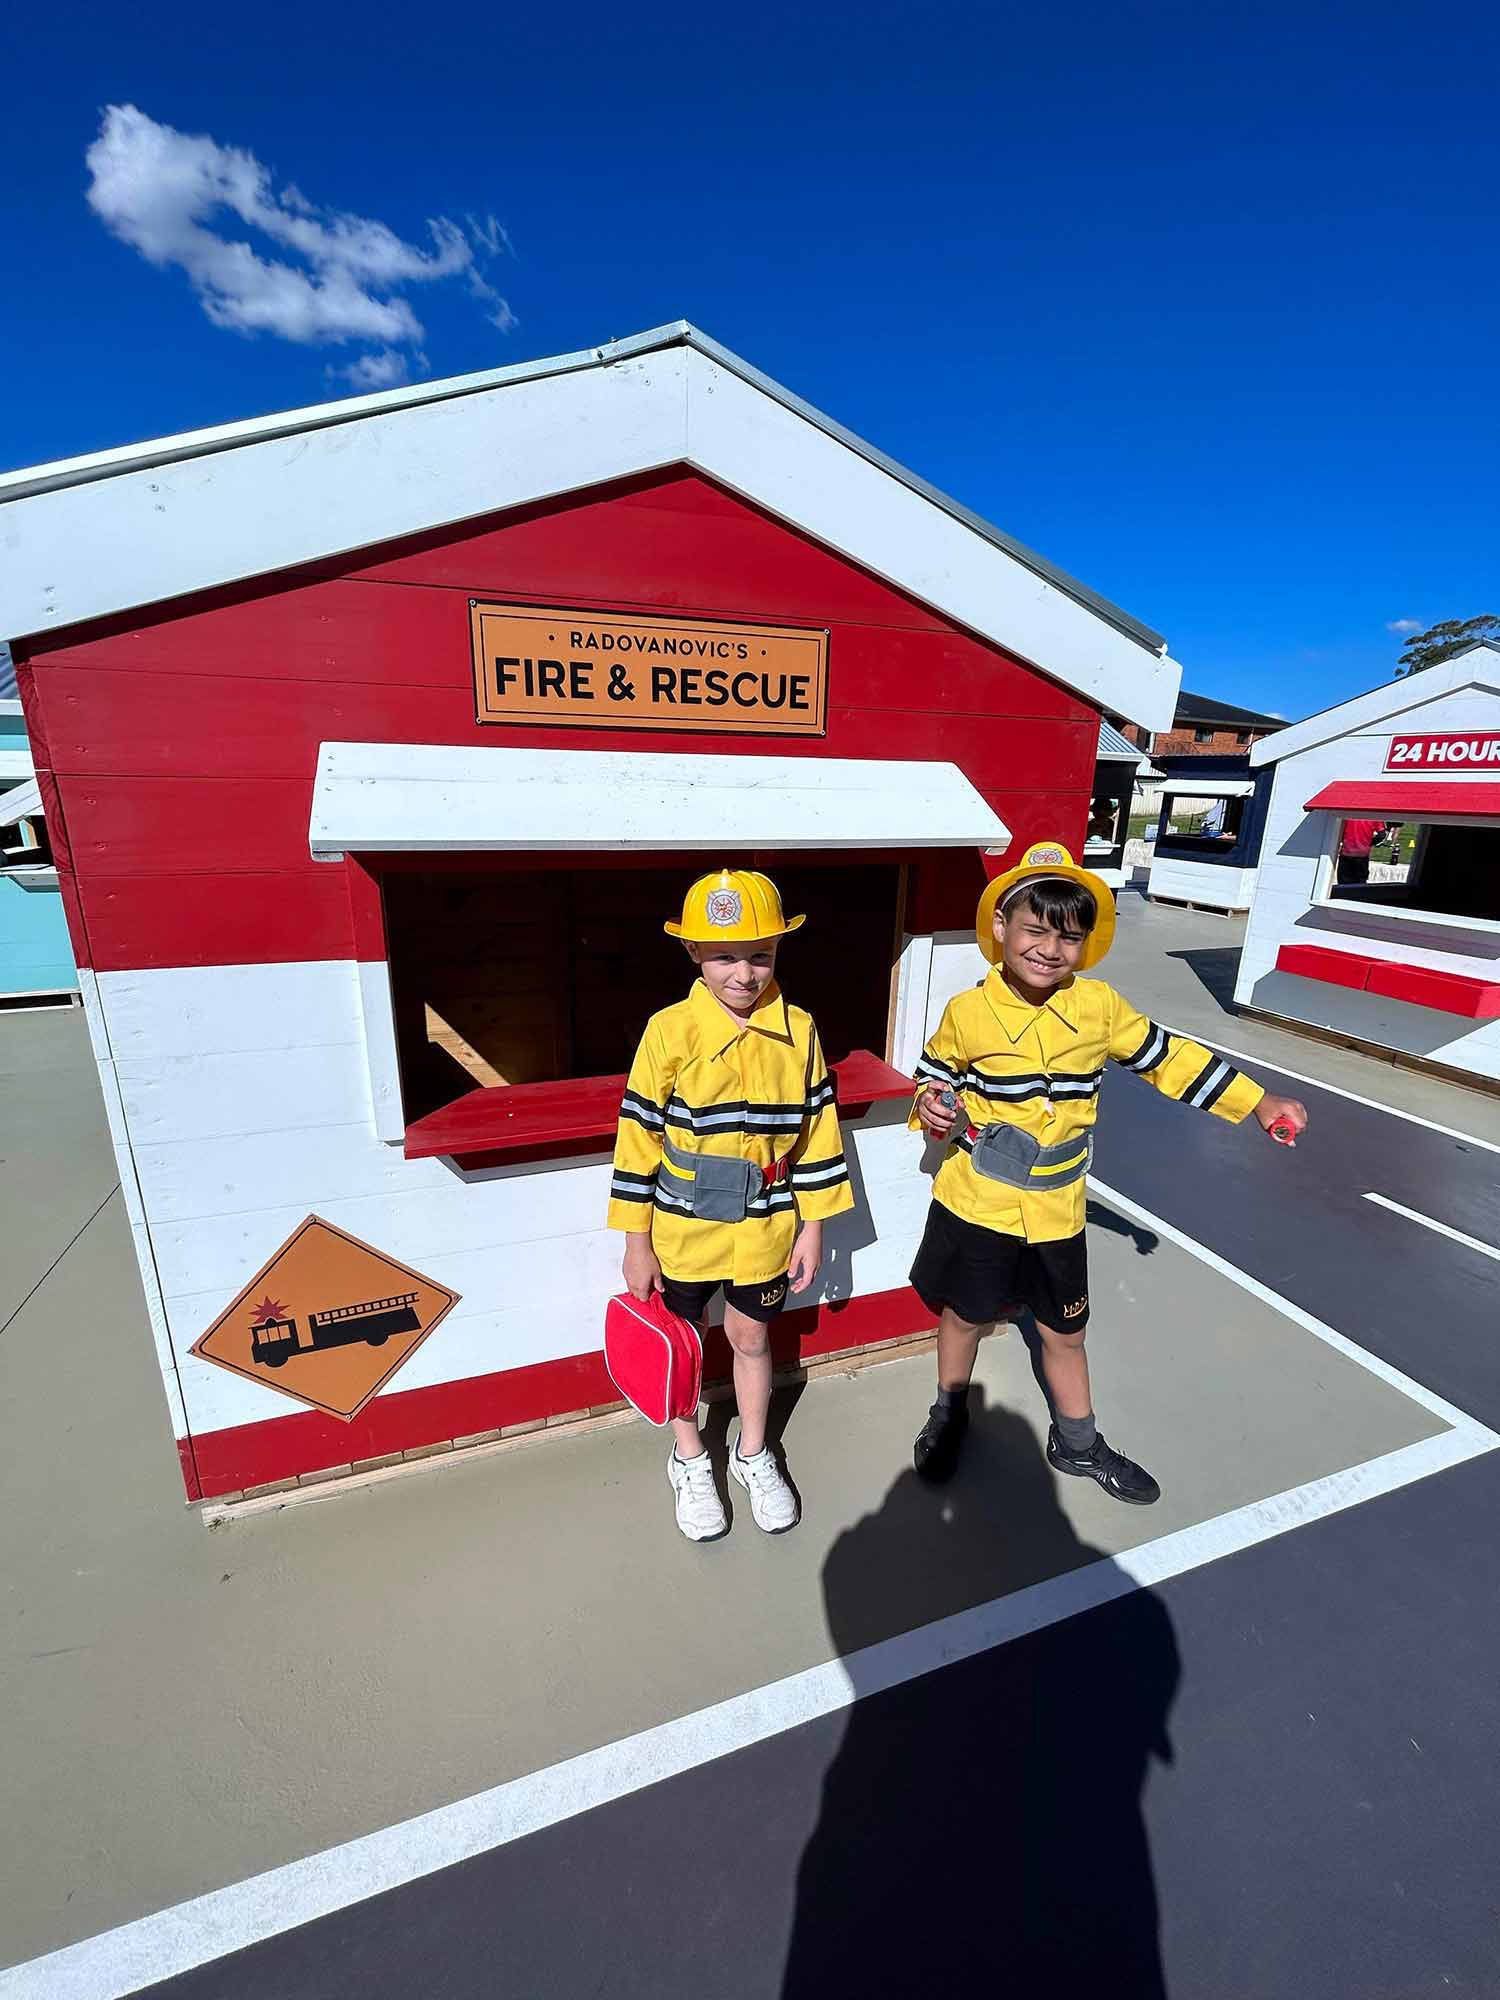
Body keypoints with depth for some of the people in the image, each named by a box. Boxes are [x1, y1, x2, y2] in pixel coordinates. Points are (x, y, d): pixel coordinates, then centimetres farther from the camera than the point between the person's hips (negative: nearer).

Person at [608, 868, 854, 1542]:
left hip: (765, 1230, 2)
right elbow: (639, 1137, -11)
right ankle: (689, 1460, 46)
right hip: (682, 1232, -1)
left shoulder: (799, 1031, -10)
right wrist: (637, 1243, -6)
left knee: (751, 1338, 21)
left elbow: (817, 1131, -1)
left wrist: (813, 1228, 2)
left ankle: (753, 1454, 47)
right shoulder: (670, 1031, -17)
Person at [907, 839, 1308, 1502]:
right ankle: (948, 1416, 47)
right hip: (975, 1203, -2)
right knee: (963, 1315, 18)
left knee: (1064, 1330, 20)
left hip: (1055, 1210, 2)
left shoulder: (1099, 1006, -8)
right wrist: (930, 1107, -22)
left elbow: (1167, 1057, 5)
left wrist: (1258, 1103, 7)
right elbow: (935, 1076, 0)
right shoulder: (968, 1012, -15)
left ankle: (1078, 1444, 47)